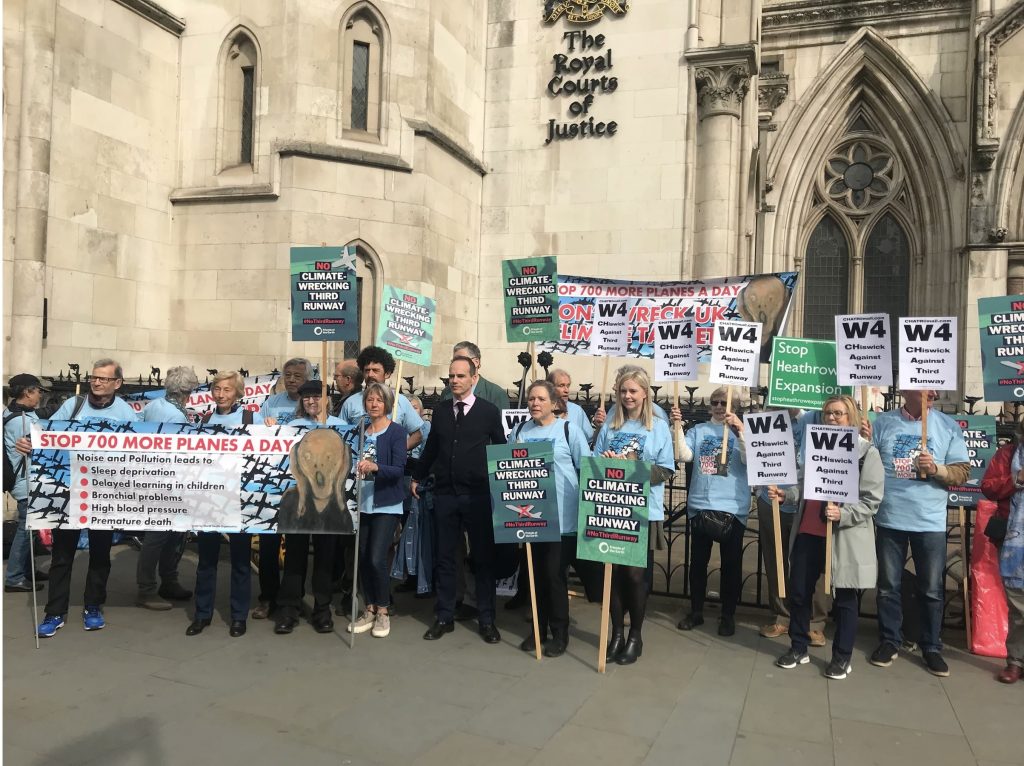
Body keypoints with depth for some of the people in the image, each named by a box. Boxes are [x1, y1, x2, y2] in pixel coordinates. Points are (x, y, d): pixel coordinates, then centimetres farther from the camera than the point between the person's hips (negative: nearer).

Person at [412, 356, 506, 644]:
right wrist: (417, 477, 22)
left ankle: (486, 620, 16)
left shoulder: (489, 411, -2)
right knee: (444, 557, 9)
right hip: (444, 494, 3)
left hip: (478, 495, -3)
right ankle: (444, 617, 21)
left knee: (483, 557, 5)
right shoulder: (440, 411, 8)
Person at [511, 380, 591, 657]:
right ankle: (538, 628, 27)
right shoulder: (519, 432, 8)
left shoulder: (569, 429, -4)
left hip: (562, 516, -4)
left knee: (555, 574, 1)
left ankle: (560, 633, 17)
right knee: (536, 573, 12)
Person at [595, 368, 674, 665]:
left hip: (644, 512, -2)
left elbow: (665, 472, -4)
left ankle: (635, 635, 20)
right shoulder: (609, 426, 7)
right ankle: (617, 632, 22)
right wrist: (604, 461, -13)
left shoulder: (659, 427, 1)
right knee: (613, 571, 6)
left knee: (636, 574, 3)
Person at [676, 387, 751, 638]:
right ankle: (696, 611, 26)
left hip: (732, 507, -2)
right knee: (698, 561, 12)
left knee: (731, 563, 8)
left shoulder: (742, 431, 1)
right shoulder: (698, 430, 9)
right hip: (700, 506, 3)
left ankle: (728, 615, 22)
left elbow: (749, 460, -16)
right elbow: (684, 455, -6)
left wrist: (739, 430, -28)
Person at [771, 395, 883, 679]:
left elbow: (871, 500, -10)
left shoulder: (867, 451, -4)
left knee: (843, 598, 8)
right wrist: (785, 494, -1)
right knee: (798, 591, 10)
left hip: (844, 537, -5)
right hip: (808, 531, 5)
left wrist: (842, 514, -25)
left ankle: (842, 657, 23)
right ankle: (798, 648, 26)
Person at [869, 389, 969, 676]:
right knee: (888, 586, 11)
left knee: (932, 589, 9)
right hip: (890, 519, 0)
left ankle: (931, 647, 25)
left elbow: (963, 470, 1)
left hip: (930, 522, 0)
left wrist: (937, 469, -18)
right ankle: (889, 641, 25)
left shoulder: (948, 425, 1)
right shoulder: (883, 422, 1)